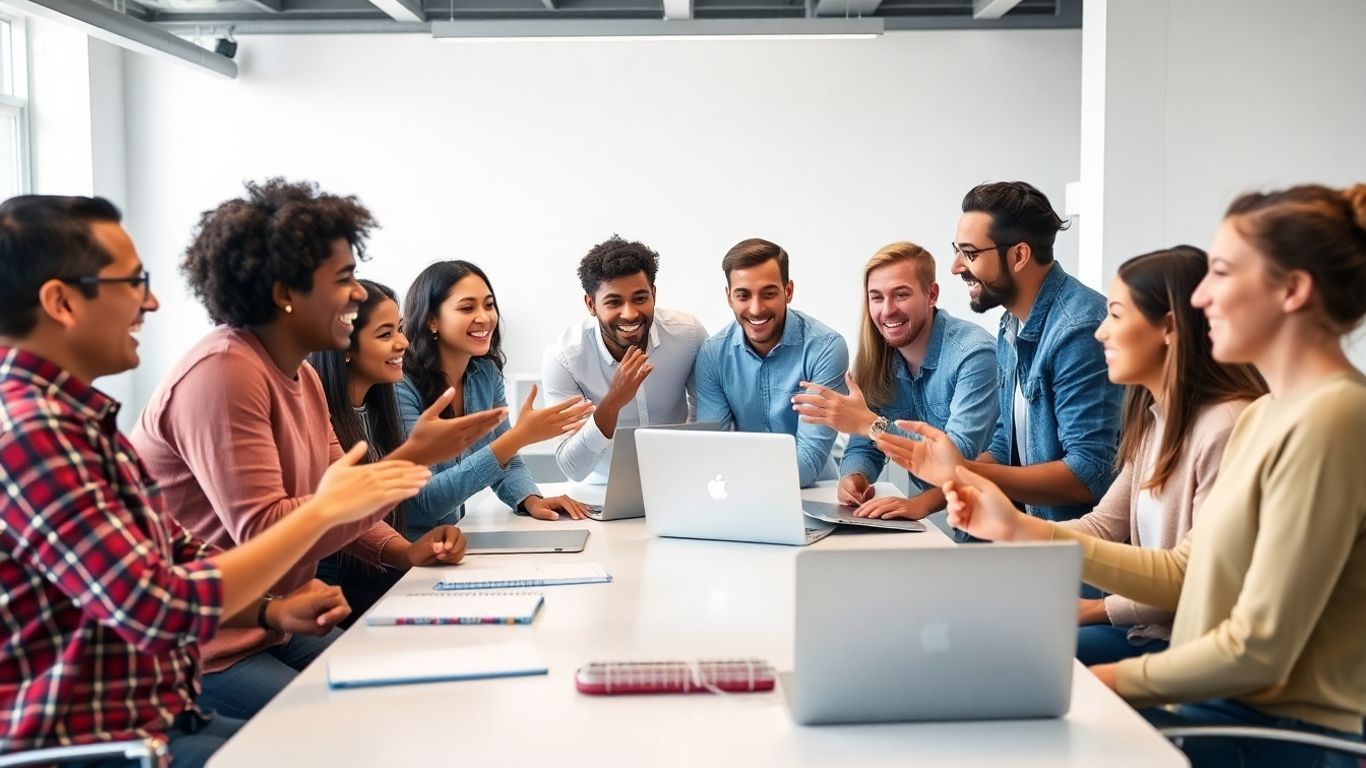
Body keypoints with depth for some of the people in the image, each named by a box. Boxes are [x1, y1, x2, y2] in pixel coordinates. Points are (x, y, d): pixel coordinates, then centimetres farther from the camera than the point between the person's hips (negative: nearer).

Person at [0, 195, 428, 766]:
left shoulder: (74, 417, 12)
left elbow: (173, 567, 15)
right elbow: (163, 608, -26)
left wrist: (272, 612, -3)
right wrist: (323, 509, -18)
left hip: (161, 718, 9)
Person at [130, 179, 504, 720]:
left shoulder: (302, 376, 10)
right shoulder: (223, 373, -22)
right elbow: (265, 537, -28)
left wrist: (405, 552, -7)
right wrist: (411, 458, -27)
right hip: (201, 657, -9)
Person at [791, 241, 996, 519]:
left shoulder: (973, 353, -16)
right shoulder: (875, 358, 1)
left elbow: (960, 456, -24)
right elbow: (862, 450, 3)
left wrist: (871, 424, -30)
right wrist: (853, 480, -19)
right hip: (924, 511, 6)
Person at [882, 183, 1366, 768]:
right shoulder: (1264, 414, 11)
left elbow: (1258, 650, -20)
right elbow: (1182, 574, 8)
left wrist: (1108, 678, -10)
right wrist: (1020, 530, 4)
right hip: (1224, 703, 8)